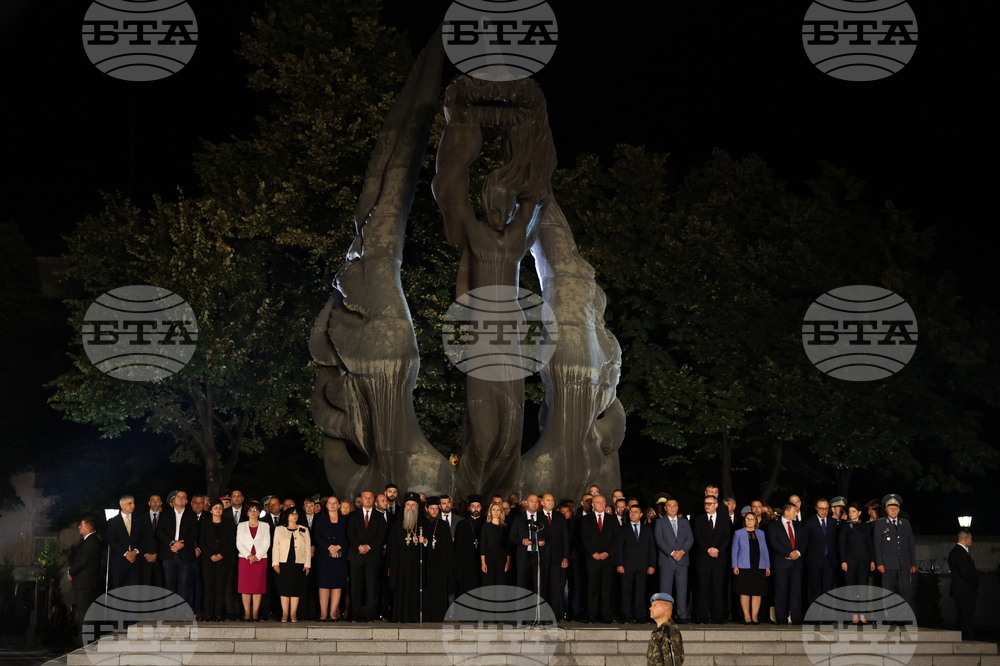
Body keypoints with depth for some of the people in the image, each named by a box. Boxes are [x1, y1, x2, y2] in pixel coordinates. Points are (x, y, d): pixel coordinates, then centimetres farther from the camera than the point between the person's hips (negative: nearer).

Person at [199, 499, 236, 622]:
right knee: (209, 586, -6)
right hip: (208, 559, 0)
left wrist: (221, 554, -8)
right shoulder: (205, 524, 12)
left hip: (224, 559, 0)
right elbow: (202, 541, 5)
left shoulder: (227, 524, 11)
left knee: (221, 586, -6)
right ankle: (209, 614, -5)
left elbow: (231, 541, 4)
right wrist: (211, 555, -8)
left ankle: (218, 614, -6)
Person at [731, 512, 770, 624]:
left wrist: (767, 566, 8)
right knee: (745, 592, -4)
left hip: (759, 568, 2)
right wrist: (735, 566, -4)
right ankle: (747, 616, 0)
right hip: (744, 568, -2)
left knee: (757, 593, -1)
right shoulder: (738, 533, 8)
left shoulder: (761, 534, 15)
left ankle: (754, 616, 2)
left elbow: (765, 550, 14)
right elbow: (735, 550, 6)